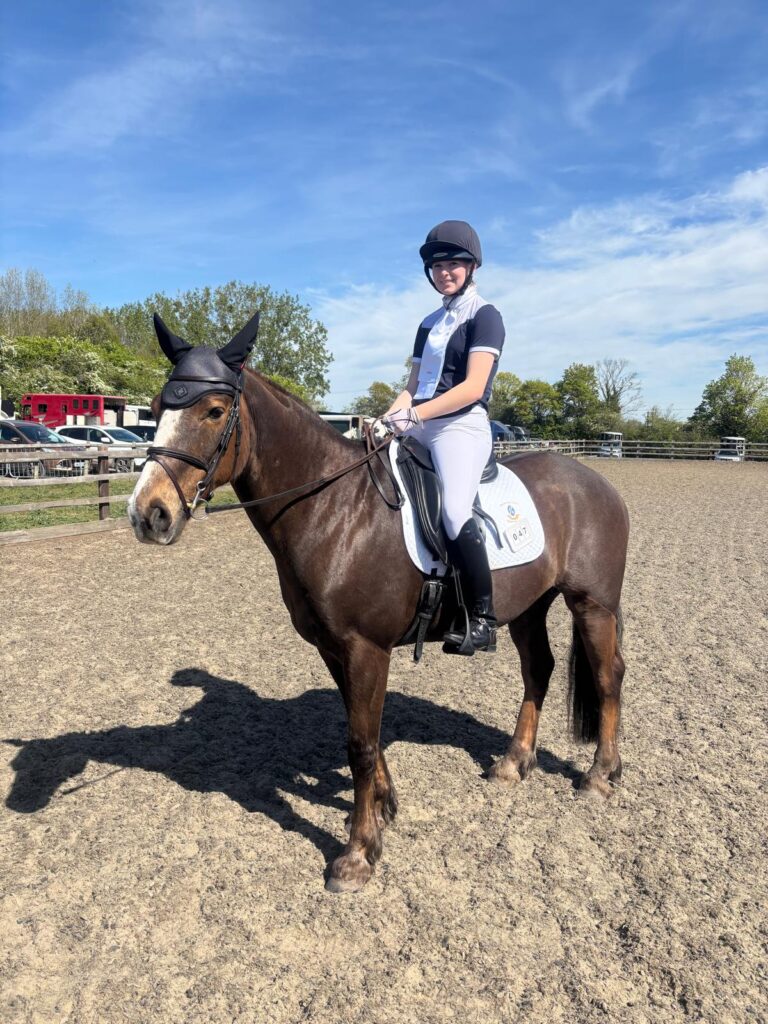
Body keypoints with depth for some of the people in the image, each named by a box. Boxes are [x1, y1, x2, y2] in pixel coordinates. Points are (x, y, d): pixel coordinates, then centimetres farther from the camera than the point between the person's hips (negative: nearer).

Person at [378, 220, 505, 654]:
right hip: (419, 428, 8)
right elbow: (414, 386, 18)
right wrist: (389, 417, -3)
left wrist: (415, 414, -21)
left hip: (462, 426, -8)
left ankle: (484, 619, -18)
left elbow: (473, 387, -12)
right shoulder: (430, 324, 22)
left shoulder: (484, 315, 1)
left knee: (455, 512, -31)